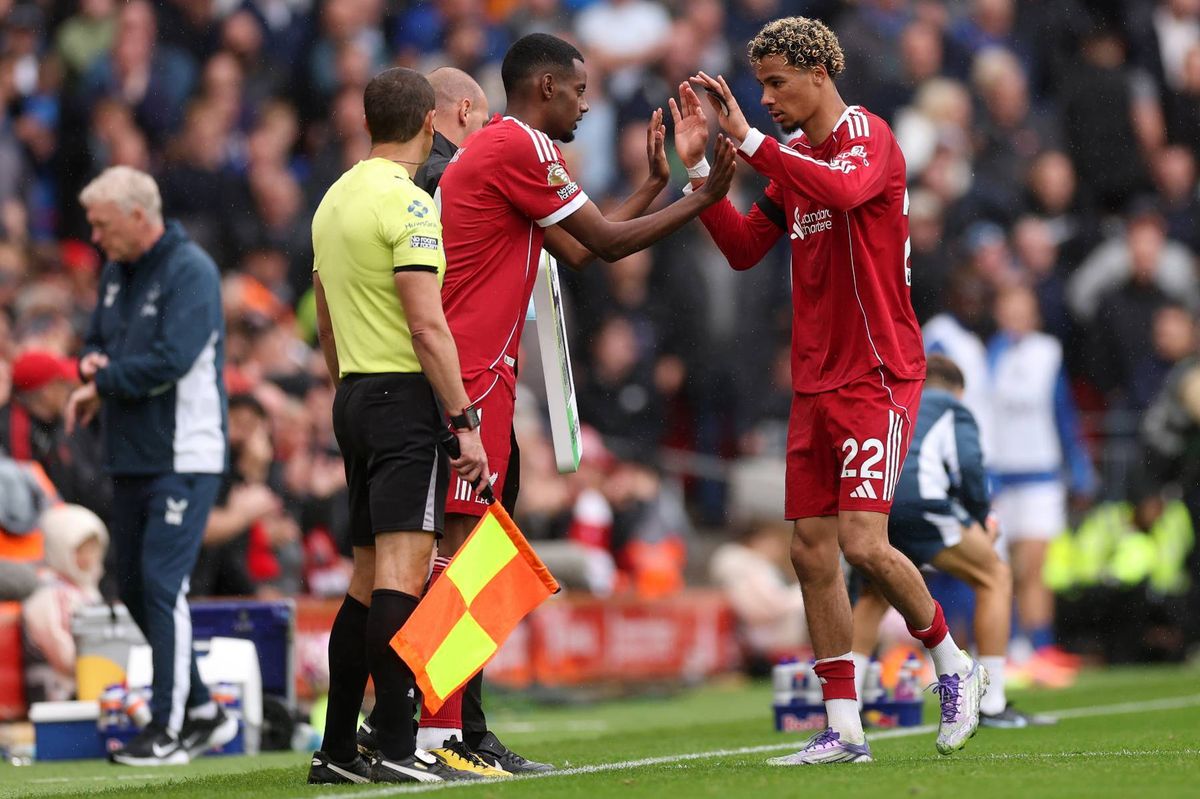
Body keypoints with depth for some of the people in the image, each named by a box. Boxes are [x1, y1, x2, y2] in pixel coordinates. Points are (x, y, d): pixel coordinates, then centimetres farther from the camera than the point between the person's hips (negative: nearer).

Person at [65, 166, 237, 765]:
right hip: (130, 457, 9)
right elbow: (97, 340, 24)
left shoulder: (190, 271, -13)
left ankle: (169, 729, -7)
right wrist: (93, 364, -1)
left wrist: (103, 384, -12)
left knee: (163, 585, -11)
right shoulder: (116, 273, 14)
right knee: (134, 586, 11)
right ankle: (202, 712, 22)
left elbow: (172, 359, -22)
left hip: (182, 457, -9)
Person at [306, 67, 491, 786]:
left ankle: (338, 751, 13)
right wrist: (465, 421, -17)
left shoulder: (334, 200, 15)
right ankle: (398, 749, -20)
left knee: (369, 576, 12)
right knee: (403, 570, -13)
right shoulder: (407, 202, -12)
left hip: (355, 395, 9)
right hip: (407, 395, -9)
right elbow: (428, 326, -18)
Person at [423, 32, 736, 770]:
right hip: (472, 382, -11)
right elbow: (606, 243, -8)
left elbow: (579, 249, 24)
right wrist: (704, 199, 1)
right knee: (456, 548, -12)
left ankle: (465, 731, 12)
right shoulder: (519, 148, -11)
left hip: (479, 380, 11)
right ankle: (440, 736, -14)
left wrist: (655, 184, 25)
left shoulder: (498, 150, 22)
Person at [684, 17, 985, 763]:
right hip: (814, 382, 8)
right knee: (812, 550, 3)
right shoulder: (794, 157, 14)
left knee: (863, 543, -15)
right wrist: (699, 167, 6)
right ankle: (844, 728, 8)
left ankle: (954, 663, 10)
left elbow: (842, 191, -32)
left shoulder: (868, 137, -10)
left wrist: (750, 139, -31)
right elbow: (744, 248, 16)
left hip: (877, 375, -8)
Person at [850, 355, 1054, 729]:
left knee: (874, 594, 33)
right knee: (995, 577, 12)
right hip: (917, 498, -5)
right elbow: (968, 465, 4)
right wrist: (982, 519, 16)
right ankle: (992, 705, 8)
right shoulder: (953, 409, 23)